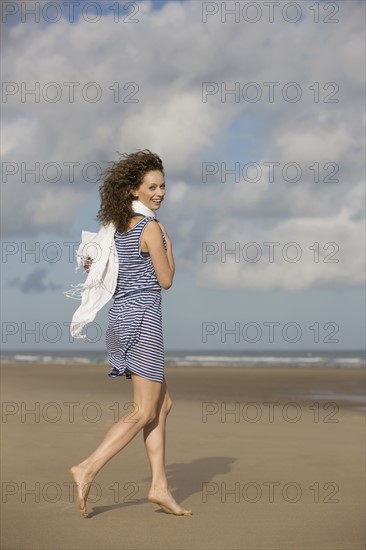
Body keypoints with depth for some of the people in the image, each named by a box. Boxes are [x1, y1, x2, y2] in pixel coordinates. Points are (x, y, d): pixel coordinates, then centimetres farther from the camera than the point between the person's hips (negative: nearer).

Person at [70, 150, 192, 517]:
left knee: (162, 405, 13)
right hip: (143, 320, -9)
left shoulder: (115, 226, 11)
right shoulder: (150, 228, -13)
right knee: (144, 413, -3)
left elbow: (92, 267, 17)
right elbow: (165, 280, -7)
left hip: (121, 318, 9)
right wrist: (168, 242, 2)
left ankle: (159, 486, 11)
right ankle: (87, 470, -9)